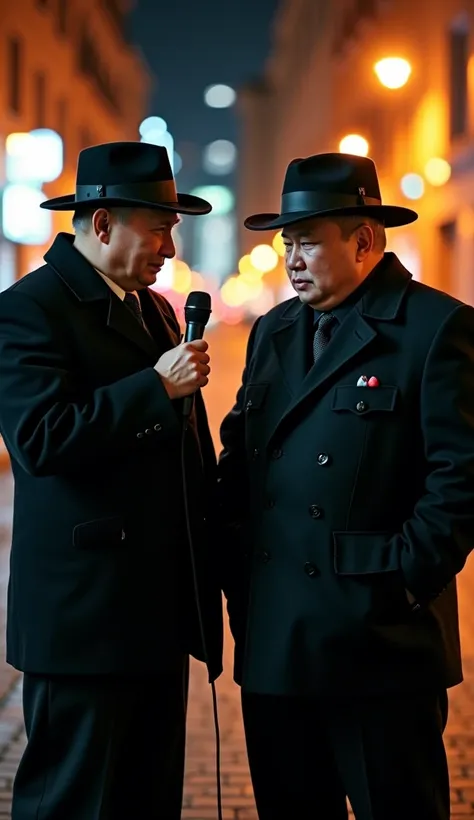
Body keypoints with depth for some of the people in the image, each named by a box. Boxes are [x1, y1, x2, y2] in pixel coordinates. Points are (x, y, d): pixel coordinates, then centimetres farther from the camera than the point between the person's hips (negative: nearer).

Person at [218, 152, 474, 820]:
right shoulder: (273, 331, 16)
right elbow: (238, 454, 19)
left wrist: (407, 580, -14)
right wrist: (232, 570, 8)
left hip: (379, 643, -7)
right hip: (272, 640, 7)